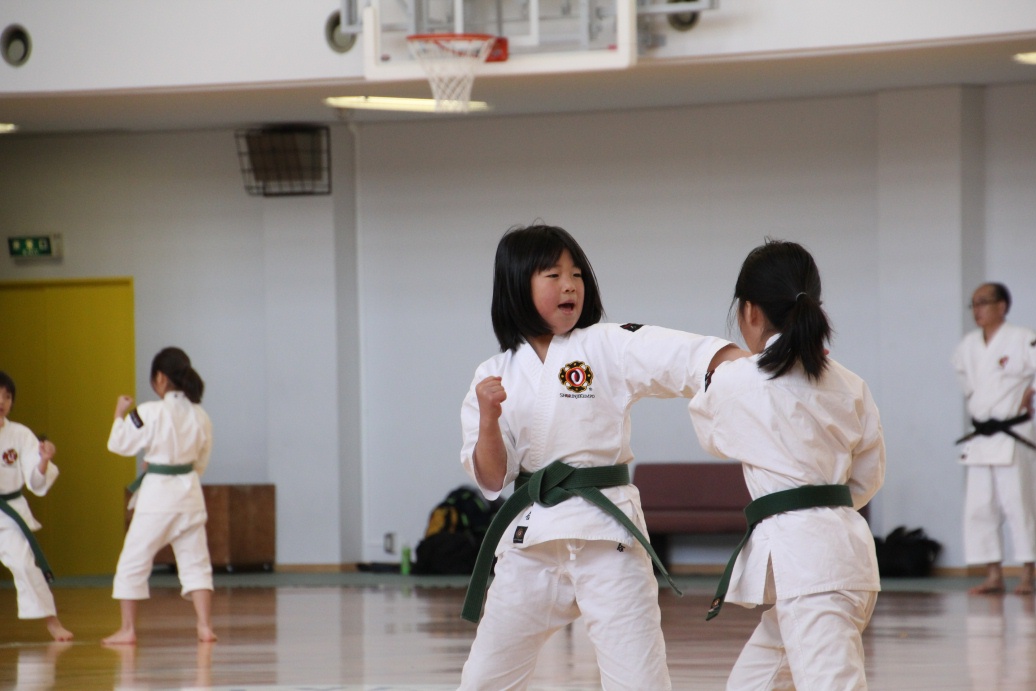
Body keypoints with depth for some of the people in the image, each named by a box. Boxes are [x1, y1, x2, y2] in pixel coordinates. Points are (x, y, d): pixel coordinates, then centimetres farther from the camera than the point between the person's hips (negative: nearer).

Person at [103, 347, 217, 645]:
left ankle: (127, 629, 9)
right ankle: (205, 626, 1)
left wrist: (120, 414, 9)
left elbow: (119, 444, -6)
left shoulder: (150, 413, -15)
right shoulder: (200, 416, 2)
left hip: (157, 494, -5)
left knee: (133, 563, 7)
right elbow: (202, 462, 11)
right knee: (195, 562, 11)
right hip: (189, 492, 5)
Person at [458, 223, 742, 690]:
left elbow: (690, 358, -16)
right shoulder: (496, 376, 6)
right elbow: (492, 480, 4)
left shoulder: (607, 347, -2)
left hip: (605, 532, -3)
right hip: (530, 539, 3)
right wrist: (489, 418, -13)